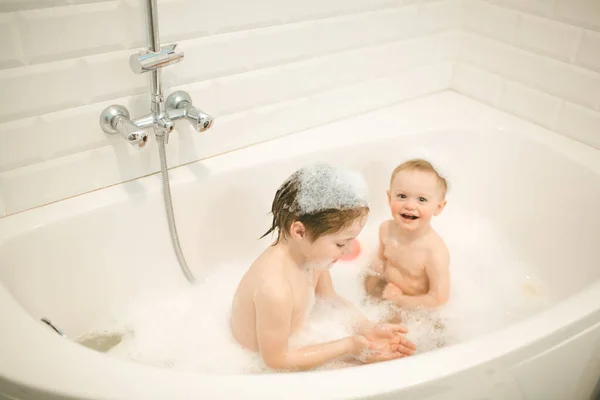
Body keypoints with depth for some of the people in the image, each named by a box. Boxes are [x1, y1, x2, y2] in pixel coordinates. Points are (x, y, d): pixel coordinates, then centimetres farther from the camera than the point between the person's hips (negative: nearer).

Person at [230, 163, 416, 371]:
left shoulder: (310, 253, -15)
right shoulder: (274, 289, -40)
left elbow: (331, 298, 5)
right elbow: (276, 359, -27)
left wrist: (368, 328, -9)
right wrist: (348, 346, -25)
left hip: (293, 340, 7)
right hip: (261, 366, -7)